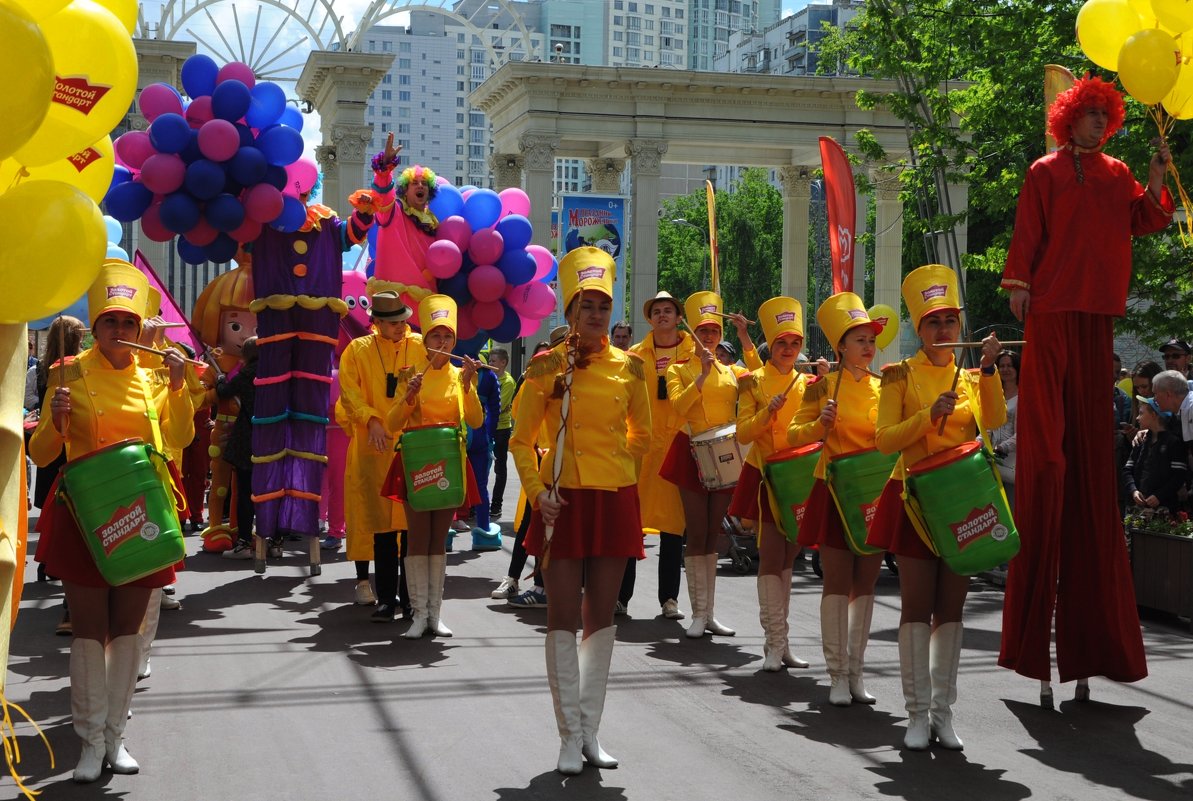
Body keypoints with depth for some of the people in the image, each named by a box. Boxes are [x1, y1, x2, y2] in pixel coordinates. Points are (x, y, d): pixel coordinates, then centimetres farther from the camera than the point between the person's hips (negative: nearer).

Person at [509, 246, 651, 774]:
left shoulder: (629, 368, 3)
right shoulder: (547, 367, -4)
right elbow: (521, 440, 0)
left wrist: (623, 471, 9)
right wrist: (537, 492, -10)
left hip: (615, 501, 3)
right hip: (564, 502, -3)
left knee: (601, 617, 8)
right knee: (564, 618, -1)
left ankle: (591, 731, 18)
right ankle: (570, 737, 7)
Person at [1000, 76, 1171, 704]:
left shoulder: (1116, 174, 16)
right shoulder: (1046, 173, 4)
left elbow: (1140, 223, 8)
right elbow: (1027, 232, -1)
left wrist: (1156, 181, -5)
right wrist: (1019, 283, -10)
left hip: (1097, 309, 5)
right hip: (1052, 306, -5)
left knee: (1092, 433, 4)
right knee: (1046, 427, -9)